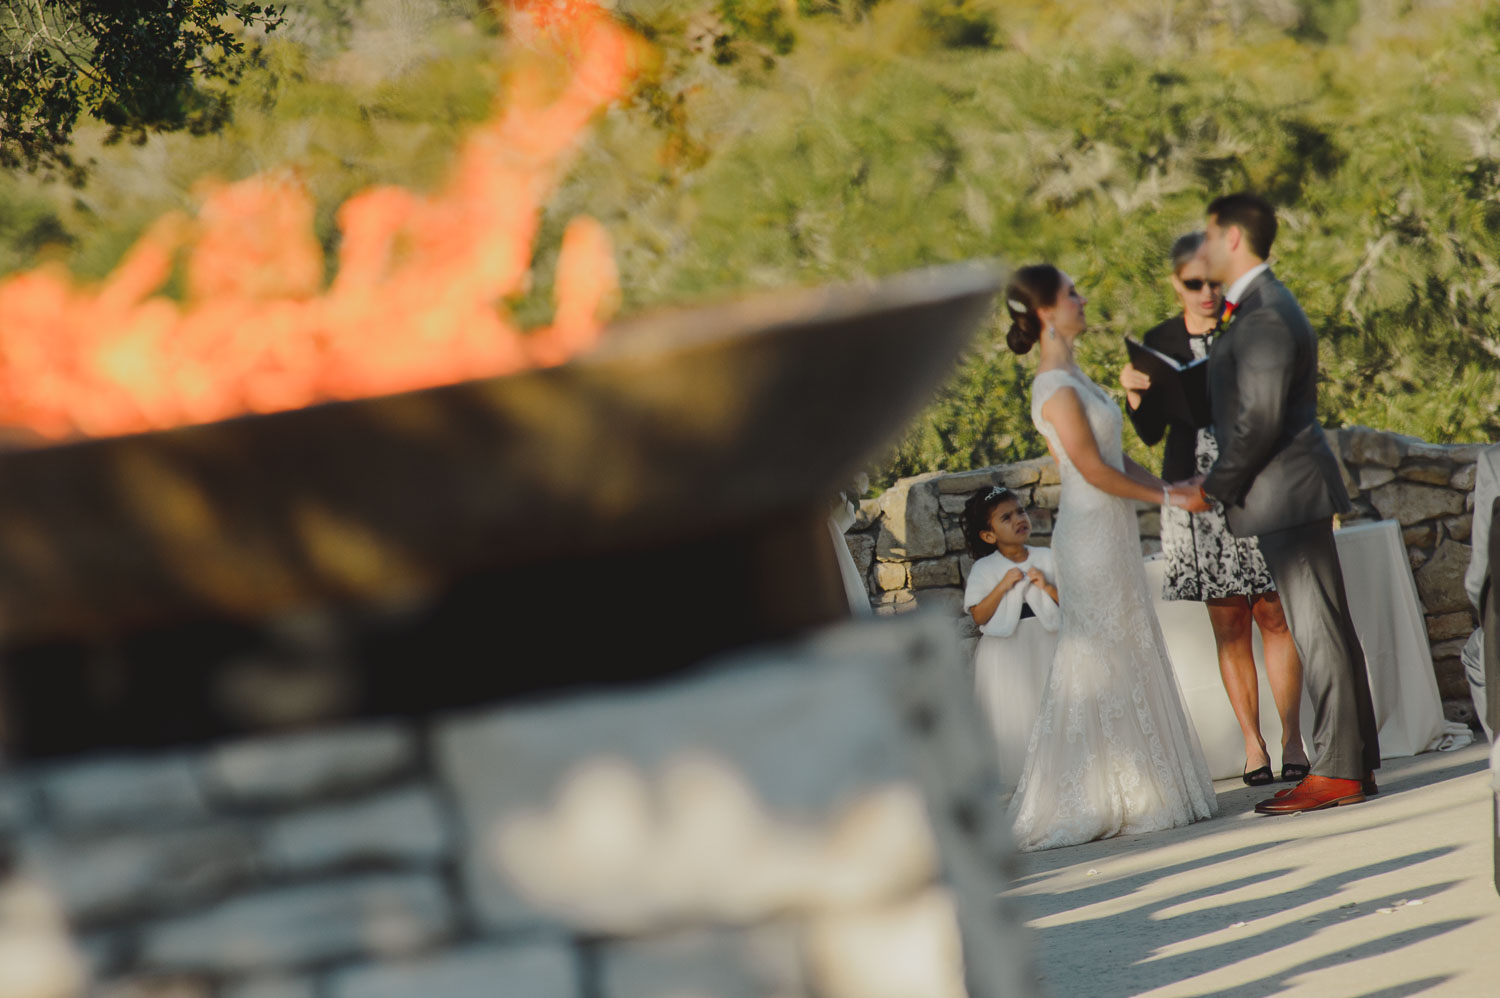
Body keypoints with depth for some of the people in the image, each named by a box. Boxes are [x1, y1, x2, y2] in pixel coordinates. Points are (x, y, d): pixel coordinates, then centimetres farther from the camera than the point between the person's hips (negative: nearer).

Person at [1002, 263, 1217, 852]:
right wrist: (1168, 497, -9)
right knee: (1101, 667, -3)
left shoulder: (1071, 378, 12)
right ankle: (1094, 802, 4)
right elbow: (1095, 470, -18)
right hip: (1091, 533, -10)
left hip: (1111, 534, 10)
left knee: (1130, 659, 13)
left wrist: (1170, 488, 7)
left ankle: (1133, 795, 19)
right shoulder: (1058, 390, -18)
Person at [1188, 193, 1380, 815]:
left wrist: (1215, 486, -12)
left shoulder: (1265, 317, -16)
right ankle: (1358, 760, 17)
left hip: (1287, 494, -11)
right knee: (1325, 628, 12)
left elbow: (1259, 419, -21)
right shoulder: (1261, 307, 17)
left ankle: (1337, 771, -6)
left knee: (1317, 630, -8)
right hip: (1292, 495, 11)